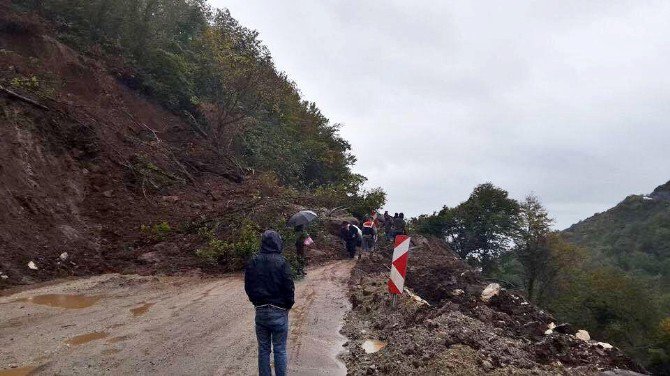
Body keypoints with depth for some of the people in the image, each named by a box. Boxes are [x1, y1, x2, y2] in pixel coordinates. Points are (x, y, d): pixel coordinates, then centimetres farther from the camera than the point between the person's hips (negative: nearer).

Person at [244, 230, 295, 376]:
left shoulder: (253, 262, -1)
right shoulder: (281, 262, -15)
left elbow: (248, 287, 6)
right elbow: (289, 287, -12)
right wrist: (289, 304, 4)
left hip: (260, 311, 4)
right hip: (279, 312, -4)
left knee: (263, 349, 13)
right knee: (280, 350, 6)